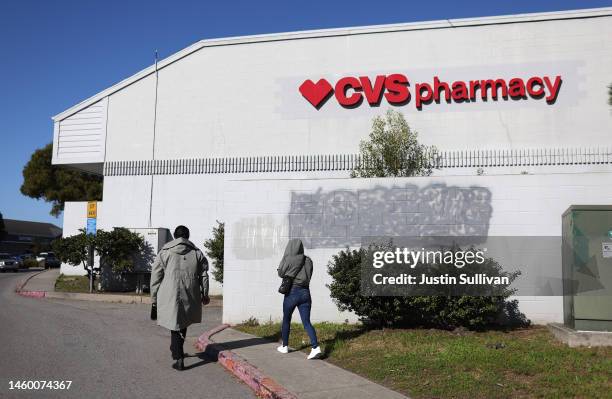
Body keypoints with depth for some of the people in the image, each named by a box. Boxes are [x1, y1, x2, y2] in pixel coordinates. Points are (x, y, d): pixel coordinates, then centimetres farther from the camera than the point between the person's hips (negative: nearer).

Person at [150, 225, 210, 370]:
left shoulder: (164, 252, 4)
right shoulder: (197, 253, 7)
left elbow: (155, 277, 4)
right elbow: (204, 276, 10)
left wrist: (154, 299, 10)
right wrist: (204, 294, 20)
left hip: (170, 296, -2)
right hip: (190, 296, 2)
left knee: (175, 326, 3)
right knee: (183, 323, 20)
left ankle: (178, 358, -6)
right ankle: (177, 351, 35)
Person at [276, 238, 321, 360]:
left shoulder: (288, 260, -10)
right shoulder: (308, 260, 3)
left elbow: (281, 273, 3)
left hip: (292, 292, -3)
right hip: (305, 292, 3)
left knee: (286, 320, 17)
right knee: (307, 322, 1)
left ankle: (284, 346, 28)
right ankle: (315, 347, -15)